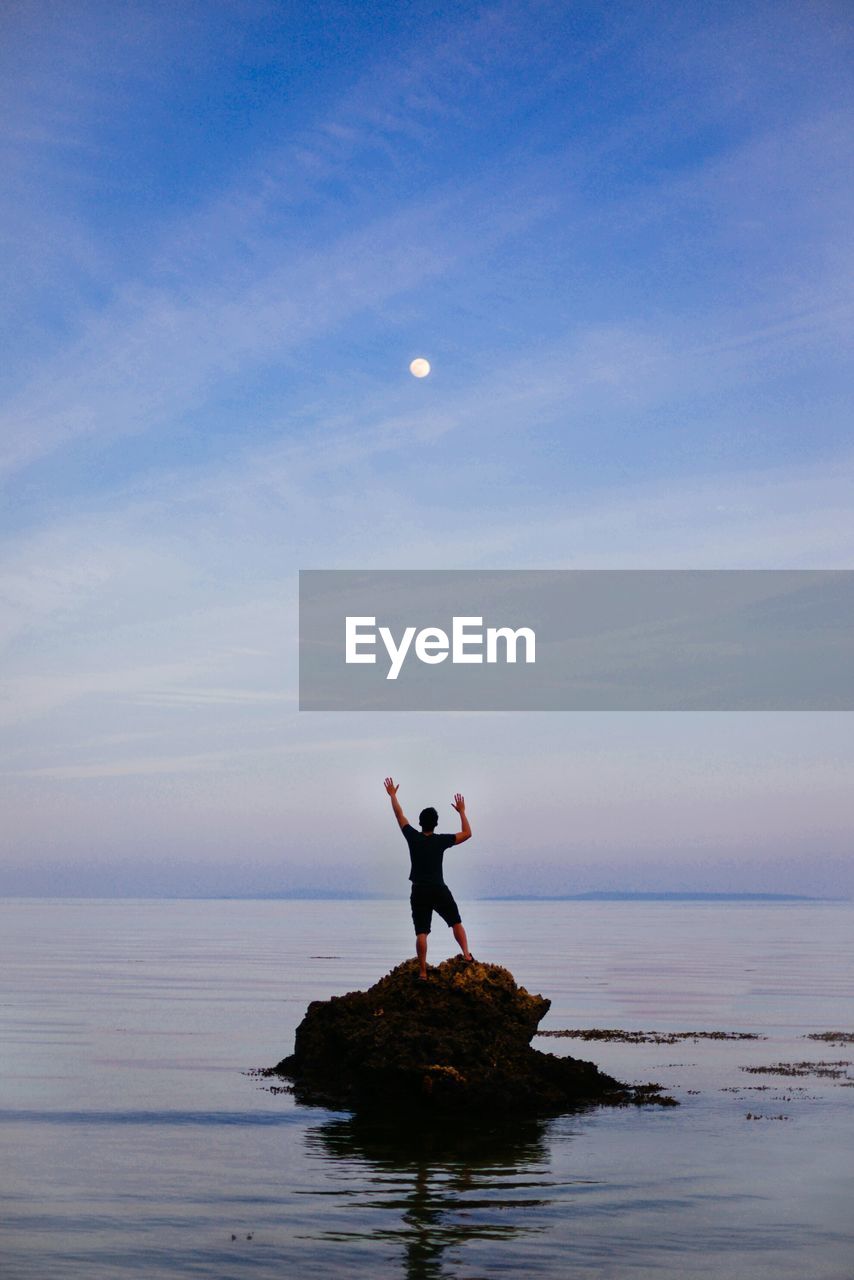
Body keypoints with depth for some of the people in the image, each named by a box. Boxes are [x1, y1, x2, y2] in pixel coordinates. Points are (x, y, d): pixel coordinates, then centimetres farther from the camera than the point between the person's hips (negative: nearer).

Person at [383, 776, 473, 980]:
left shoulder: (413, 837, -2)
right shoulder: (441, 841, -3)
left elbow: (399, 815, 10)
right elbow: (467, 834, 6)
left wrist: (392, 795, 22)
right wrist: (462, 812, 15)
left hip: (419, 892, 0)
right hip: (440, 890, 0)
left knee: (421, 933, -3)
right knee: (456, 923, 17)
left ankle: (423, 971, -8)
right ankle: (466, 955, 4)